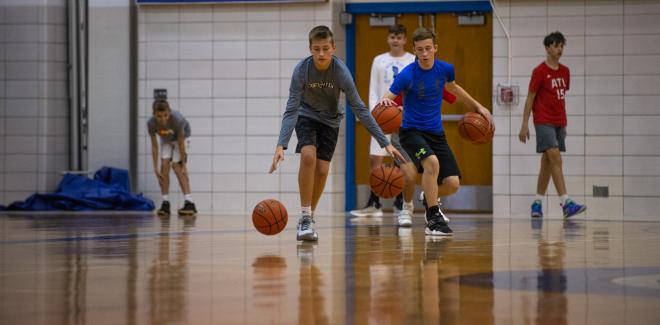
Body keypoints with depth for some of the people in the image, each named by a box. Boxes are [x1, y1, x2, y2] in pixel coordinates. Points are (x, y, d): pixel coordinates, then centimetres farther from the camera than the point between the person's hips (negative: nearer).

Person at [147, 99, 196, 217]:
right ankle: (165, 203, -8)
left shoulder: (177, 120, -40)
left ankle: (189, 203, -22)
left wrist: (183, 164, -24)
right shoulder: (151, 123, -32)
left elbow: (180, 144, -29)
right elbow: (154, 146, -21)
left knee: (176, 166, -17)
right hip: (166, 140, 3)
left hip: (181, 137, -3)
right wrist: (155, 168, -21)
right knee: (165, 165, -13)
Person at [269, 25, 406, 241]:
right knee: (308, 156, -26)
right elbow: (291, 110, -28)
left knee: (322, 169, -6)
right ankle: (305, 217, -17)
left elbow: (359, 109, -23)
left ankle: (310, 218, 17)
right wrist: (281, 145, -40)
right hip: (306, 116, -1)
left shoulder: (341, 72, -27)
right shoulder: (302, 70, -29)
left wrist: (385, 143, -25)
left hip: (330, 120, 1)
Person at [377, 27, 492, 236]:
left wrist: (477, 106, 25)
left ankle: (429, 198, 31)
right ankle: (433, 219, -19)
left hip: (436, 133, 5)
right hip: (412, 131, -5)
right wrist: (384, 101, -47)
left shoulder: (445, 69, -2)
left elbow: (453, 88, 21)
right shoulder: (407, 75, -16)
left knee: (452, 184, -6)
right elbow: (388, 97, -23)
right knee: (432, 162, -34)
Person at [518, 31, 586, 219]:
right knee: (556, 159, -15)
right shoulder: (539, 71, -7)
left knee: (547, 162, 9)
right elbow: (530, 98, -5)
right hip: (544, 122, -7)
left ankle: (537, 203, 17)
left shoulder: (565, 71, 12)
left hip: (559, 123, 7)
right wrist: (525, 125, -7)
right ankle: (566, 203, -22)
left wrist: (564, 124, 17)